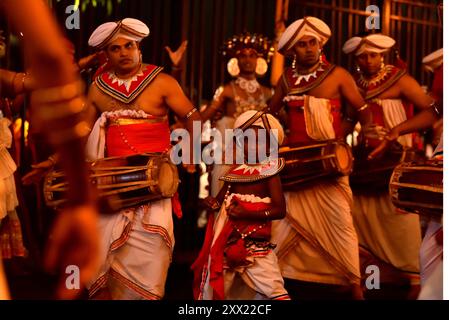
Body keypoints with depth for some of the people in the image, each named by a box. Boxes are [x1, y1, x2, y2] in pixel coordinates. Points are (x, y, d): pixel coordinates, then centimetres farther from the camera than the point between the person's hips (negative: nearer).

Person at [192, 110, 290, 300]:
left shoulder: (269, 173, -6)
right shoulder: (235, 171, 7)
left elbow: (280, 210, -14)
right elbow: (221, 198, 14)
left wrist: (248, 214, -23)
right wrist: (214, 203, -10)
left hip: (255, 242, -4)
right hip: (226, 239, 5)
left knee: (272, 288, -15)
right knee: (213, 288, 13)